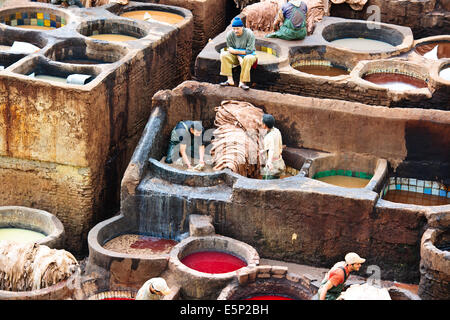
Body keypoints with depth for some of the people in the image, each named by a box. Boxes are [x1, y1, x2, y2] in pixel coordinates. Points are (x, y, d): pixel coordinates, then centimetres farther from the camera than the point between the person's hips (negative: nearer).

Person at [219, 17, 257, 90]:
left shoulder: (249, 34, -20)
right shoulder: (230, 34, -11)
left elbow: (249, 51, -21)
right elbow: (230, 49, -4)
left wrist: (235, 51, -20)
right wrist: (239, 58, -20)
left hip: (249, 54, -3)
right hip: (236, 56, 3)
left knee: (248, 59, -39)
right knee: (223, 55, -23)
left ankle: (242, 82, -32)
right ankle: (230, 80, -24)